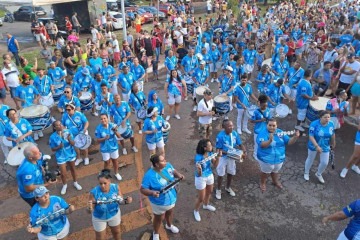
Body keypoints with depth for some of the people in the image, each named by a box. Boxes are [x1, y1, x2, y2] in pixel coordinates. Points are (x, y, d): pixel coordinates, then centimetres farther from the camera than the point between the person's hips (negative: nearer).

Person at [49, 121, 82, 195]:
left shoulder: (68, 132, -16)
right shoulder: (53, 137, -17)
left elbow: (73, 144, -12)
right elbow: (53, 149, -7)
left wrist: (69, 139, -32)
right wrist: (59, 147, -26)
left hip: (71, 154, 1)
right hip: (61, 157, -1)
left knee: (73, 169, 21)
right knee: (63, 174, 7)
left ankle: (75, 183, 44)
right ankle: (64, 185, 37)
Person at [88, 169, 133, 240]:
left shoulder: (116, 187, -26)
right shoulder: (94, 192, -33)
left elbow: (121, 201, -12)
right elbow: (90, 210, -27)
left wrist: (126, 201, -34)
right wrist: (89, 209, -50)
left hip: (114, 214, 2)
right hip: (99, 218, -2)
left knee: (116, 232, 29)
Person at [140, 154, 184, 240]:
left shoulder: (168, 165, -17)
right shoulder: (149, 175, -34)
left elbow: (173, 171, 3)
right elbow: (142, 189, -26)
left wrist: (179, 175, -19)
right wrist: (152, 193, -44)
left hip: (171, 198, 6)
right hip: (159, 203, -5)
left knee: (170, 213, 33)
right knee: (159, 218, 21)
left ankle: (169, 225, 66)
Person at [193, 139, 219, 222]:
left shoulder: (210, 154, -13)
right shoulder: (198, 157, -33)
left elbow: (215, 165, -6)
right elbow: (199, 174, -33)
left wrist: (217, 158, -23)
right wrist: (199, 169, -55)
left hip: (210, 176, 7)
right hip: (201, 178, -6)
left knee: (209, 192, 29)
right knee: (201, 198, 8)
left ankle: (206, 205, 59)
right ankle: (196, 211, 39)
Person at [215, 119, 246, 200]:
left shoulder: (235, 133, -13)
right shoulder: (220, 136, -26)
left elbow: (240, 144, -4)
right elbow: (218, 149, -19)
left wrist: (244, 152, -21)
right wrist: (228, 152, -30)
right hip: (223, 157, -5)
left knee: (231, 173, 21)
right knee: (221, 174, 10)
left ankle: (228, 187, 46)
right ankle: (218, 190, 34)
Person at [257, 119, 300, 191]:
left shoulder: (281, 132, -8)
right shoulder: (262, 133, -24)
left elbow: (289, 142, -6)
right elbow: (262, 145, -38)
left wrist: (295, 137, -25)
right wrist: (270, 140, -56)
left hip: (279, 158, 5)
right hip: (266, 159, -5)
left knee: (275, 171, 29)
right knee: (265, 172, 19)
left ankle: (275, 181, 57)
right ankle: (262, 183, 46)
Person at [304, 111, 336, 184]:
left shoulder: (331, 124, -12)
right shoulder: (314, 124, -26)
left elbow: (332, 135, 4)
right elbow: (311, 136, -27)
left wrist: (333, 144, 15)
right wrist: (317, 146, -35)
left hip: (325, 147, 4)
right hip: (314, 146, -4)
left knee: (325, 163, 9)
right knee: (310, 159, 17)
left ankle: (318, 174, 38)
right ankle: (306, 173, 43)